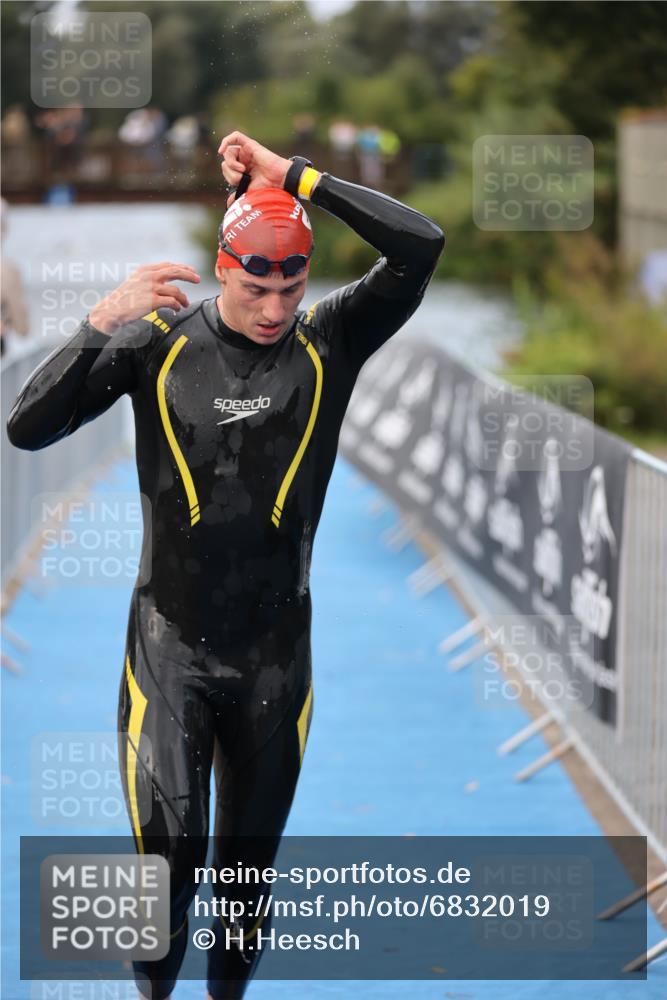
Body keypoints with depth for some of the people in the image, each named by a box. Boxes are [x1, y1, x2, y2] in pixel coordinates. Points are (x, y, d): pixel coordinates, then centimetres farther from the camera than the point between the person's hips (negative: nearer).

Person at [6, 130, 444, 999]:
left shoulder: (328, 342, -4)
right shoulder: (159, 340, -6)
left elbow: (421, 246, -17)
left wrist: (294, 176, -17)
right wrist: (101, 325, -23)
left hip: (276, 654, 2)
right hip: (170, 647, -2)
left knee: (249, 861, 13)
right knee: (170, 857, -9)